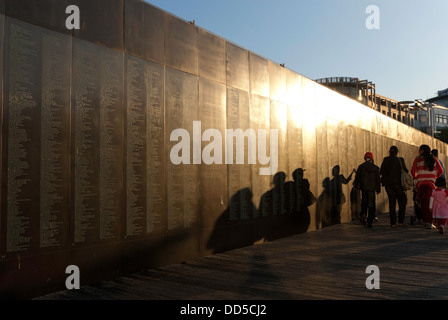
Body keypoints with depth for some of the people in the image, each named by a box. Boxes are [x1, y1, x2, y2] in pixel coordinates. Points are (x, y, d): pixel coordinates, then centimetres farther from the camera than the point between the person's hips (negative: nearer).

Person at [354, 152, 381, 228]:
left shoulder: (361, 166, -4)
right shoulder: (376, 167, 0)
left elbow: (357, 177, 0)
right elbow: (378, 179, 4)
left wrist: (356, 186, 15)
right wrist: (378, 189, 12)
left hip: (363, 187, 0)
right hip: (372, 188, 0)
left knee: (364, 201, 21)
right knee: (371, 205, 5)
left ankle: (363, 213, 1)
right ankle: (369, 221, 3)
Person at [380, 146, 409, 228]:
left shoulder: (385, 160, 0)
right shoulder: (400, 160, -7)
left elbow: (381, 172, -1)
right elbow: (405, 171, -6)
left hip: (388, 184, 3)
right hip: (398, 183, -3)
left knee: (392, 202, 8)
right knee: (402, 201, 13)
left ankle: (393, 222, 5)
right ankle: (400, 221, 8)